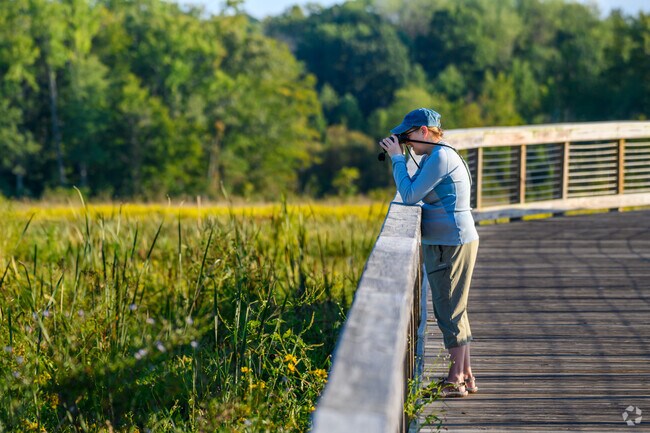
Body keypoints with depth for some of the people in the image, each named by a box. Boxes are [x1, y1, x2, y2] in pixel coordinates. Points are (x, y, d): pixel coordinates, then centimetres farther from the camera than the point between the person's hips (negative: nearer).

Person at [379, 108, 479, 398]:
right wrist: (396, 159, 11)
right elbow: (413, 192, 18)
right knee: (452, 310, 16)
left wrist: (398, 158, -9)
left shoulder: (441, 157, -17)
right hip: (443, 244, 11)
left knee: (449, 311, -4)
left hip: (451, 245, -11)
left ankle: (456, 380, 3)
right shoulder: (430, 157, 15)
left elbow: (410, 195, -18)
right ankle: (466, 376, 23)